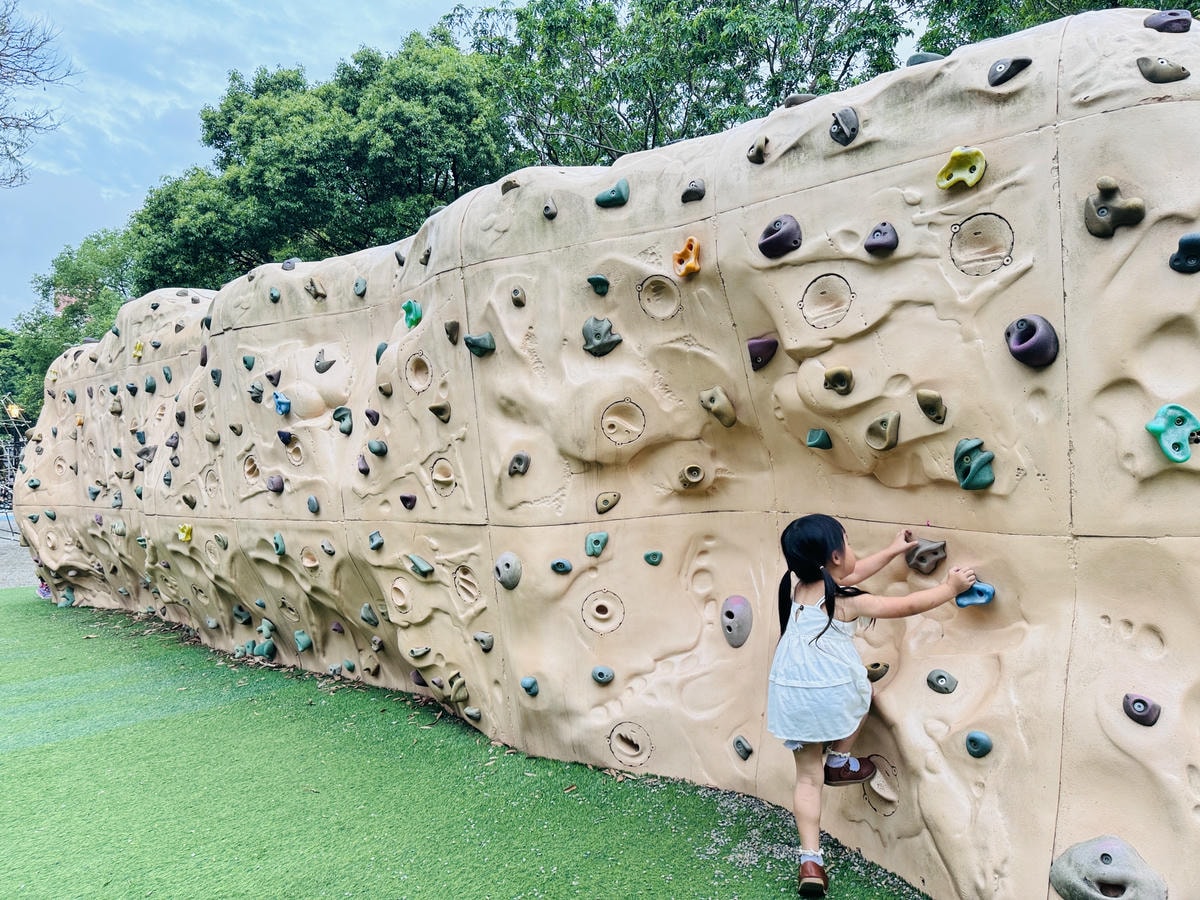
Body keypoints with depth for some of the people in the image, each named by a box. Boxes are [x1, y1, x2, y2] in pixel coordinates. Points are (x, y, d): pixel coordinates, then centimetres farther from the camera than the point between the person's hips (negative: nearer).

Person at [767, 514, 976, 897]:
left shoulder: (795, 585, 9)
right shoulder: (848, 602, -6)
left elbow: (847, 576, 24)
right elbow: (908, 606, 3)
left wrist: (892, 551, 32)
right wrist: (950, 588, 17)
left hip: (788, 694, 5)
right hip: (833, 692, -5)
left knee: (807, 776, 14)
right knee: (861, 691, 32)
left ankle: (810, 861, 10)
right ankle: (839, 762, 36)